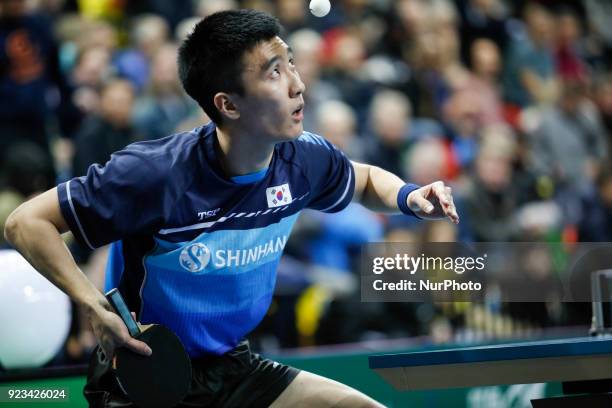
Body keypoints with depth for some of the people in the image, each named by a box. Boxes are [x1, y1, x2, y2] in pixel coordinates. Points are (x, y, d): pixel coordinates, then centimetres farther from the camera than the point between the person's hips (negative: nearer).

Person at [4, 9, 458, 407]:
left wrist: (408, 196, -5)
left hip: (236, 368, 5)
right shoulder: (156, 174, -25)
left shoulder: (304, 159, -7)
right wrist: (96, 306, -29)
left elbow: (365, 179, 18)